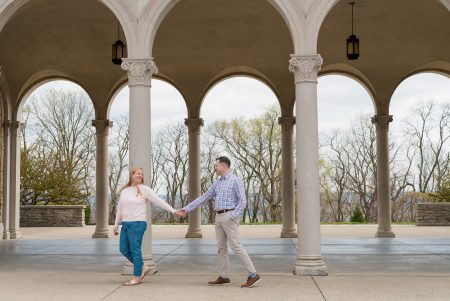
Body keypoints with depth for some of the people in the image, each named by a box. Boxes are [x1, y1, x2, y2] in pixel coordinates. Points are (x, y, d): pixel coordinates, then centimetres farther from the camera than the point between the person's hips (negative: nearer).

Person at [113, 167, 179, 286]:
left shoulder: (144, 189, -3)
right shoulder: (124, 191, 14)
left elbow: (158, 201, -7)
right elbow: (120, 209, 21)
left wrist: (173, 211, -12)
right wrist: (116, 225, 23)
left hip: (137, 223, -7)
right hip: (125, 224, 7)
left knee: (135, 250, -5)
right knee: (124, 249, 6)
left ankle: (137, 277, 6)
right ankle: (143, 268, 22)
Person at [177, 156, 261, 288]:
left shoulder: (236, 180, -8)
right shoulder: (217, 183, 16)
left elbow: (242, 201, -14)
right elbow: (203, 198, 17)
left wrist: (232, 217, -21)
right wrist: (186, 209, 13)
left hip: (229, 217, -8)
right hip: (218, 218, 8)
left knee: (236, 246, -12)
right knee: (221, 248, 8)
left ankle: (253, 275, -8)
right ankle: (224, 277, 14)